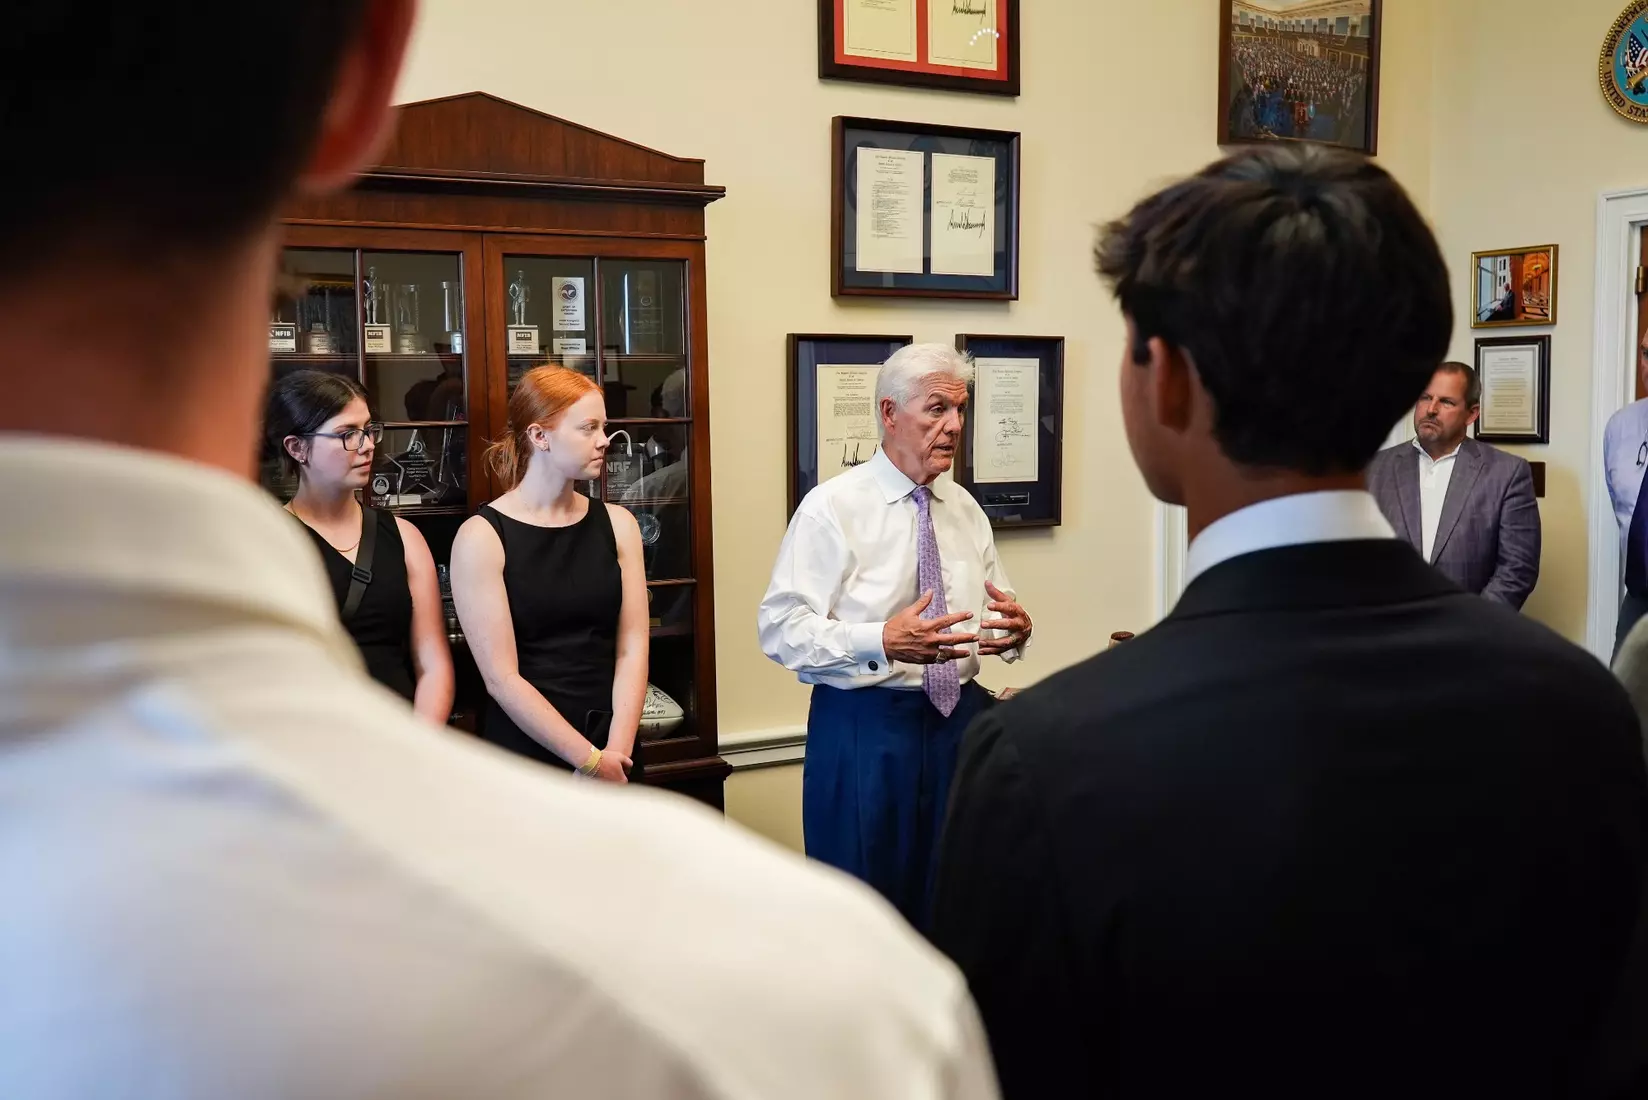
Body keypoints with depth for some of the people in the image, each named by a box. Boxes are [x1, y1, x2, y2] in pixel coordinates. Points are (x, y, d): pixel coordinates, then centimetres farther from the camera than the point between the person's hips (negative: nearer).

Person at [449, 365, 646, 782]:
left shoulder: (617, 524, 4)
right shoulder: (481, 538, -7)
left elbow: (632, 648, -2)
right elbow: (502, 678, -12)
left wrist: (616, 753, -13)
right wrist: (591, 760, -14)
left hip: (615, 755, 3)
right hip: (525, 756, -3)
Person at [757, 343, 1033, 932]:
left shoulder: (966, 509, 10)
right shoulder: (832, 507, -9)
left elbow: (1000, 611, 15)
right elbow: (781, 629, -15)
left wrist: (1015, 628, -9)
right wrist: (883, 642, -28)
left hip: (959, 716, 5)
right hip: (865, 726, -5)